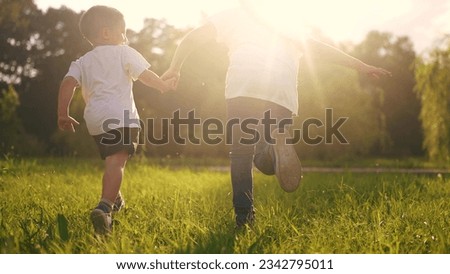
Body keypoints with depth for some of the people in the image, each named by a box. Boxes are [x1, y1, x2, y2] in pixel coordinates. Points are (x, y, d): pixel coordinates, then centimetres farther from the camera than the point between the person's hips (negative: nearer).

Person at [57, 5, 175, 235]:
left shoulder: (83, 62, 19)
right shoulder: (124, 52, 7)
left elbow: (68, 83, 4)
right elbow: (144, 74, 0)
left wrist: (63, 114, 5)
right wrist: (164, 86, 16)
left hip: (95, 119, 6)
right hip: (121, 116, -6)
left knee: (111, 159, 27)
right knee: (116, 162, -17)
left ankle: (115, 199, 41)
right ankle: (104, 207, -35)